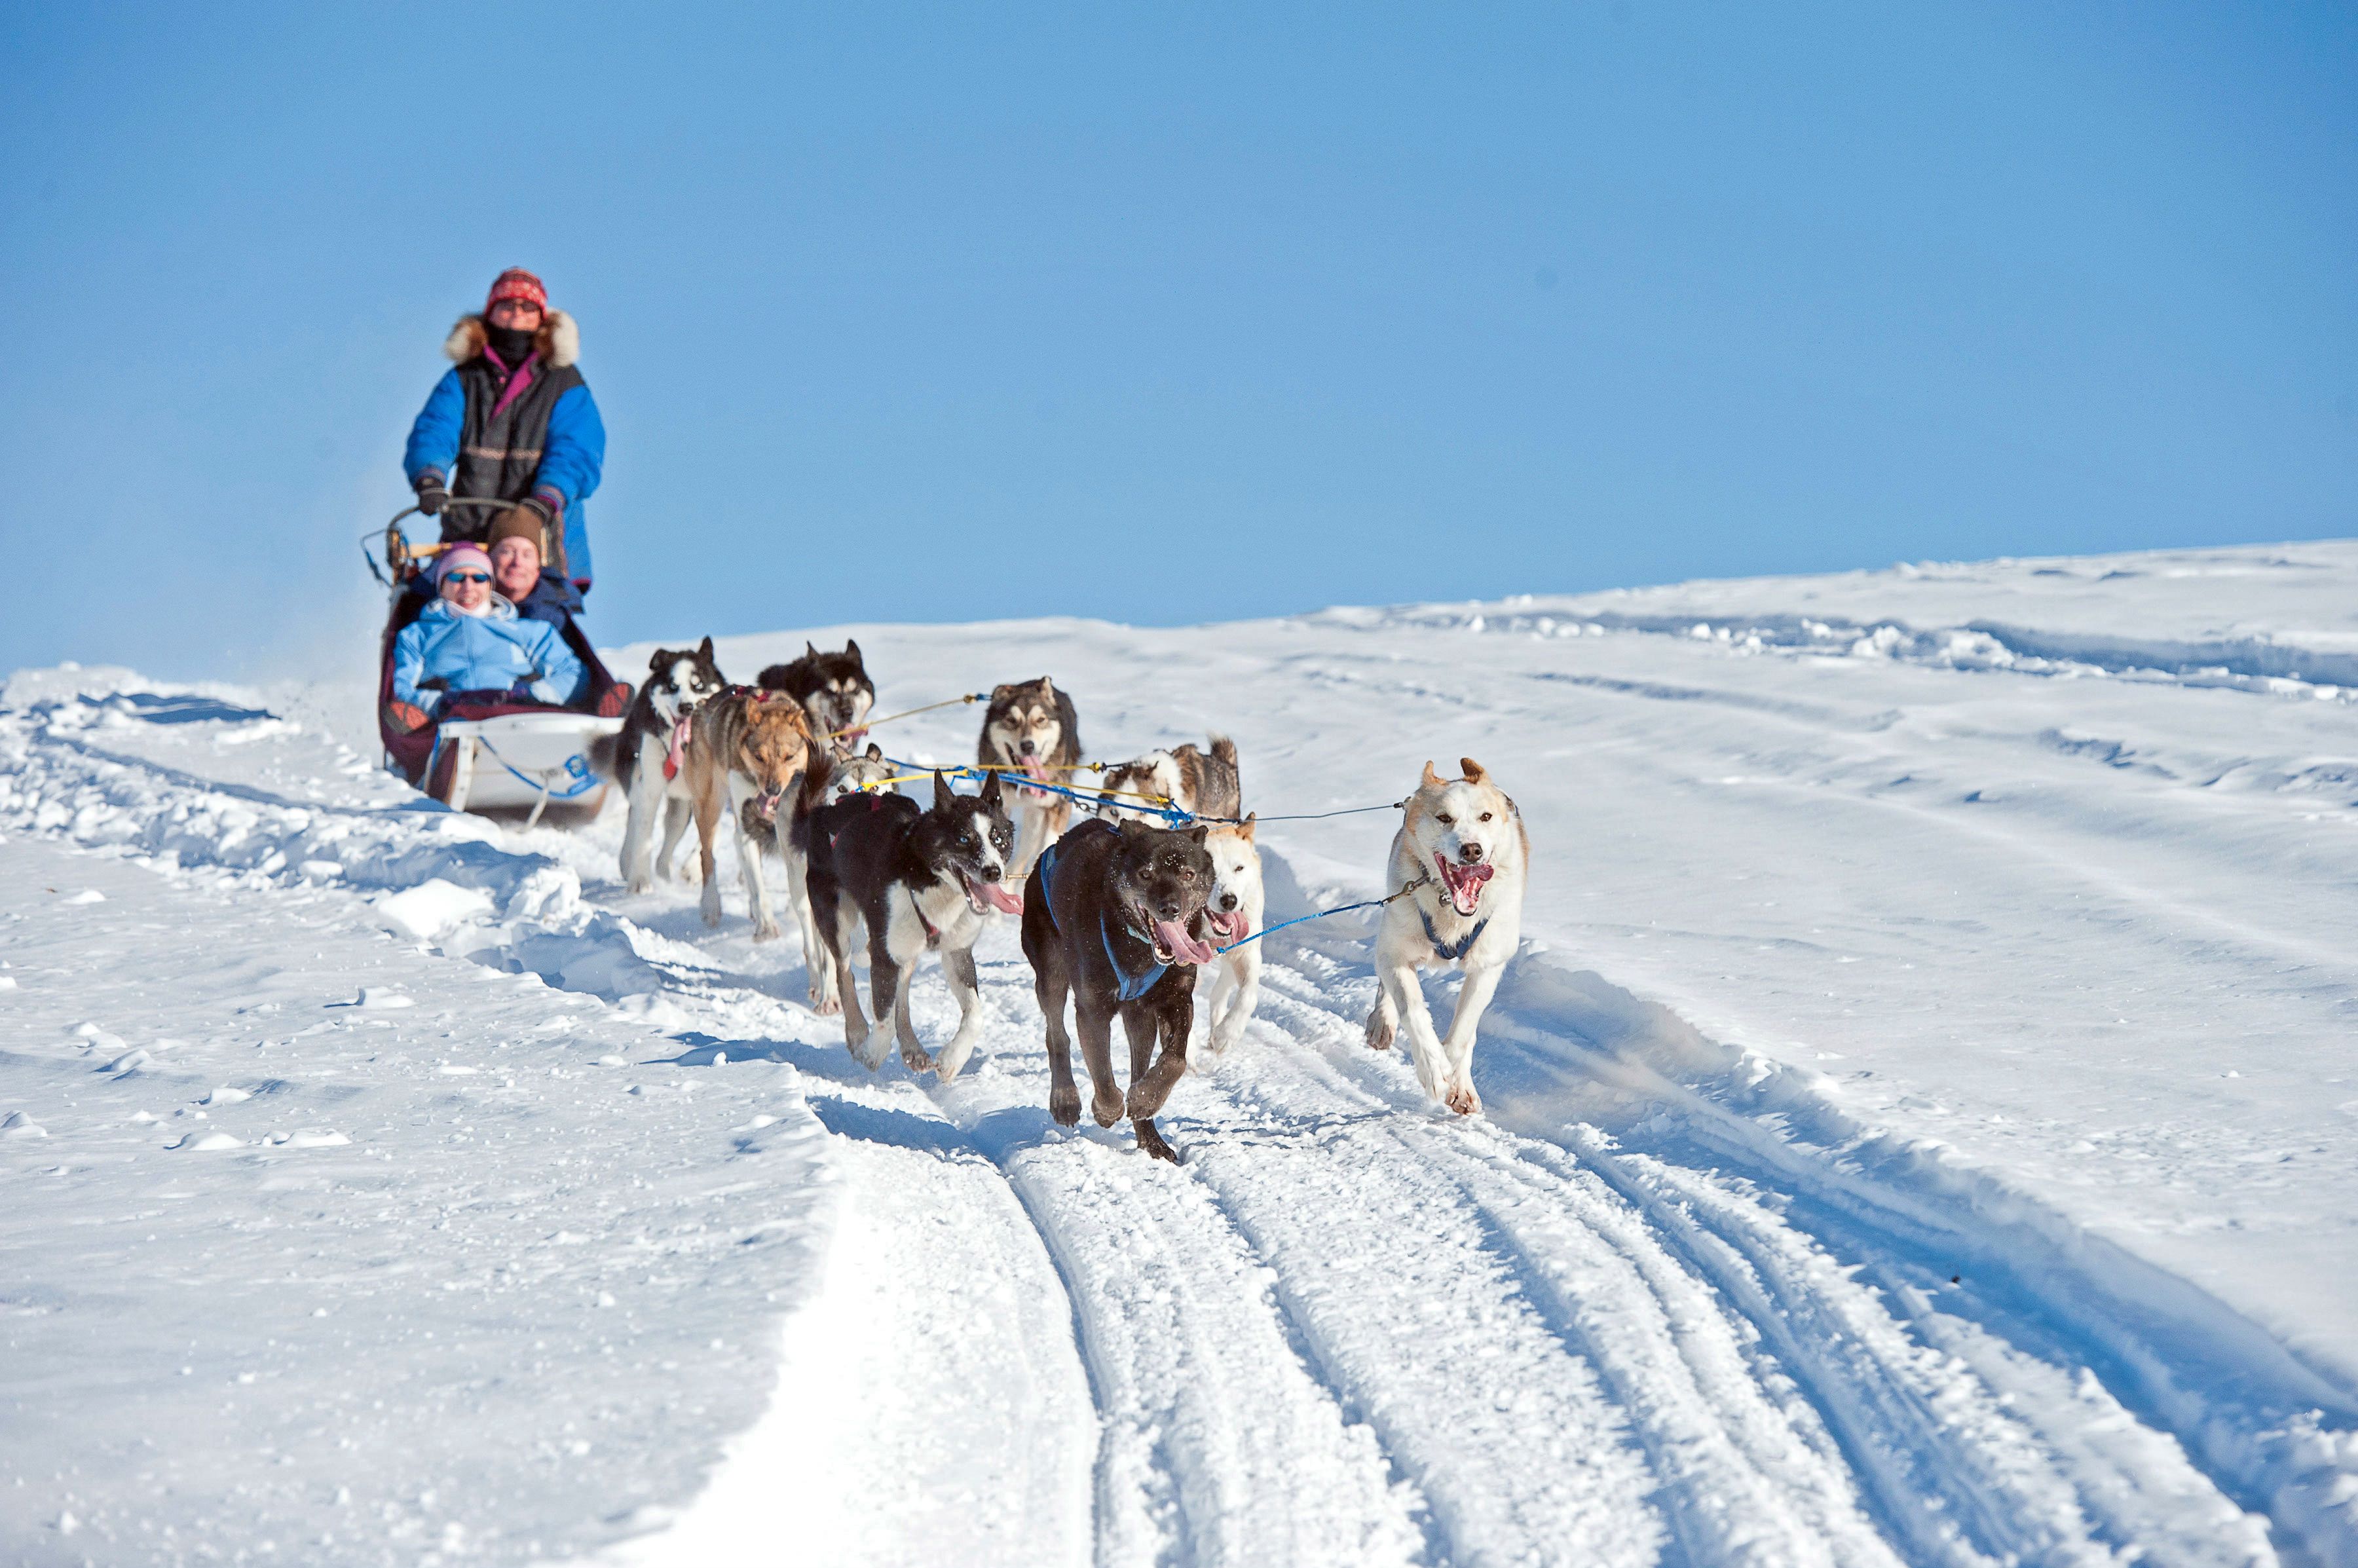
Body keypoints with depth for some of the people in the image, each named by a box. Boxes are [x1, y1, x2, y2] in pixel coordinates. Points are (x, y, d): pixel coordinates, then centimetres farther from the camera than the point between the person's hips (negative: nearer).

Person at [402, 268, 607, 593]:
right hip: (467, 537, 2)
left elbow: (575, 454, -4)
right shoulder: (462, 380, 15)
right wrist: (430, 478, -22)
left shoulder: (564, 382, 9)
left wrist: (546, 499, -24)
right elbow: (432, 434, 0)